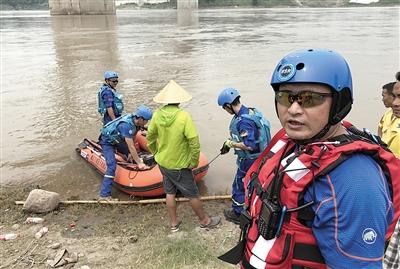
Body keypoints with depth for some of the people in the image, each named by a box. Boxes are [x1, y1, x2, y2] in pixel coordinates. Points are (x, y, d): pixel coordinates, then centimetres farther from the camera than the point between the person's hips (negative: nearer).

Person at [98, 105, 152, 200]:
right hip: (107, 141, -9)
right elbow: (131, 147, -35)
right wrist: (139, 163, -31)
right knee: (112, 166, -19)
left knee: (130, 154, 14)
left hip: (117, 139, 9)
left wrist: (130, 153, -3)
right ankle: (104, 195, -19)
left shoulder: (136, 121, -12)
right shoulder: (127, 125, -37)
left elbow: (133, 139, 0)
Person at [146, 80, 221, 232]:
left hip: (162, 162, 5)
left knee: (170, 192, 21)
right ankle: (205, 221, 33)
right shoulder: (184, 117, -25)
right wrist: (194, 162, -9)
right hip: (179, 166, -5)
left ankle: (174, 224, 35)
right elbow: (194, 142, -24)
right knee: (193, 194, 13)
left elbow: (150, 137, 3)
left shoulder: (157, 114, -9)